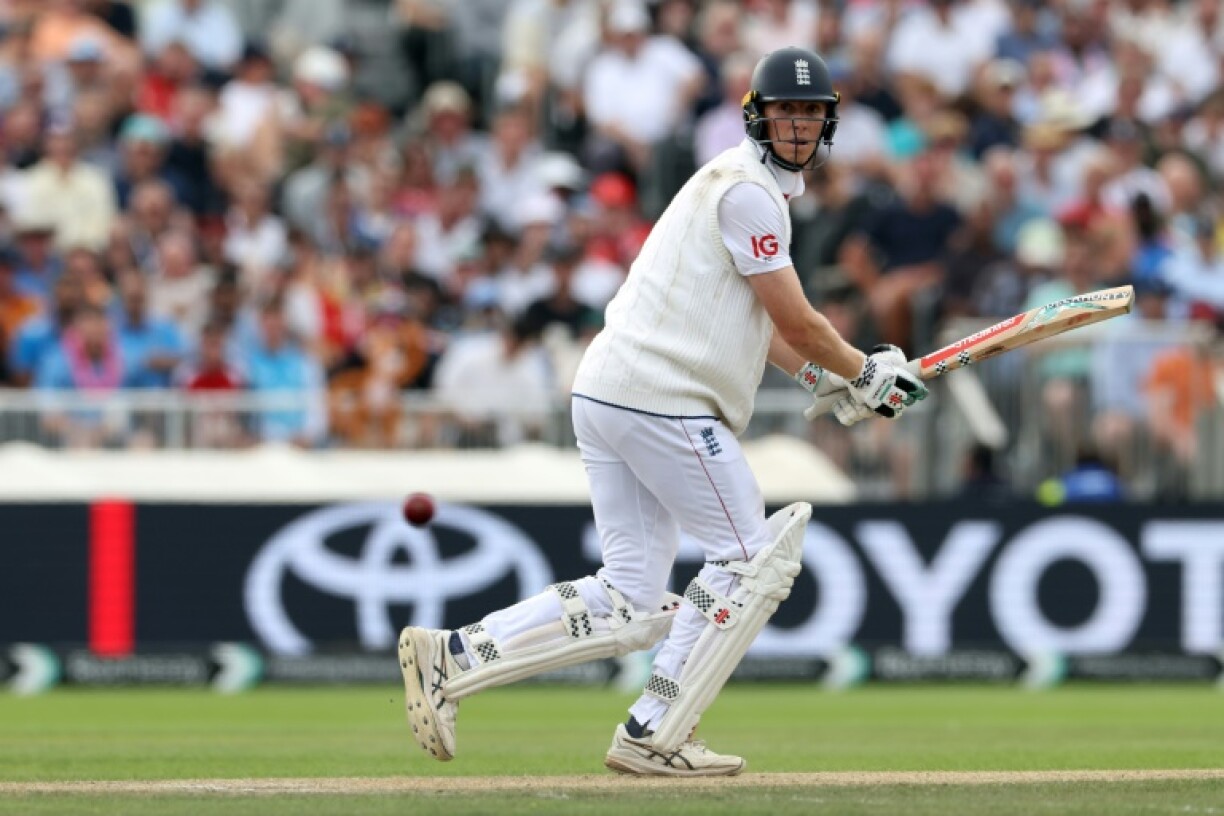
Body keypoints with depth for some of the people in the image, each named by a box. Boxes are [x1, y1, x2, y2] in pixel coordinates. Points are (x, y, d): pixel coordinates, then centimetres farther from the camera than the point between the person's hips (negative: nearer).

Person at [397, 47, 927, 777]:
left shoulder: (745, 186, 24)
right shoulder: (749, 189, -9)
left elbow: (759, 320, 31)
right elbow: (797, 323, -9)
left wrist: (829, 381, 22)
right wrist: (864, 372, 6)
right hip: (663, 398, -10)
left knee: (629, 605, 7)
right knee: (752, 557, 0)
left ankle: (448, 659, 1)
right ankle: (654, 737, -1)